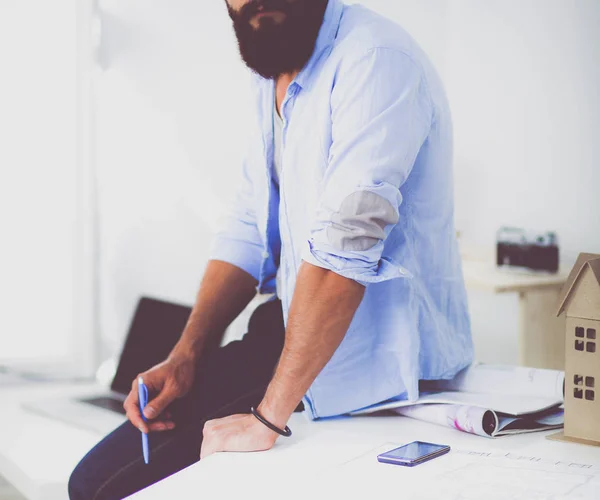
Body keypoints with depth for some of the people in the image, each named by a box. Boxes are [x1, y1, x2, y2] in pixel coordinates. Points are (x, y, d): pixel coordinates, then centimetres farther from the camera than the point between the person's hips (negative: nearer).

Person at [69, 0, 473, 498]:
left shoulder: (376, 59, -19)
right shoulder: (273, 79, 10)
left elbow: (342, 248, -27)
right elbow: (248, 233, 12)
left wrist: (268, 418, -26)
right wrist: (184, 358, 0)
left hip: (377, 358, -8)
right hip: (289, 327, 8)